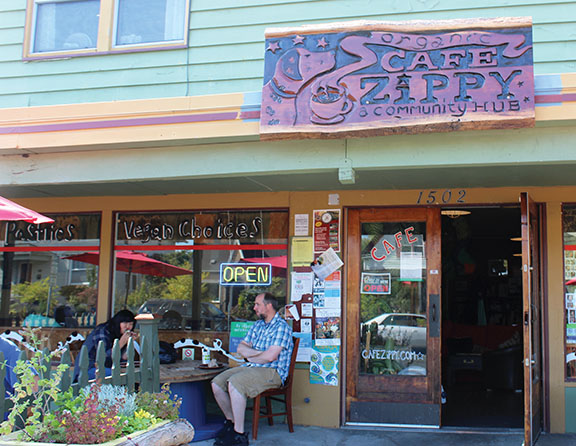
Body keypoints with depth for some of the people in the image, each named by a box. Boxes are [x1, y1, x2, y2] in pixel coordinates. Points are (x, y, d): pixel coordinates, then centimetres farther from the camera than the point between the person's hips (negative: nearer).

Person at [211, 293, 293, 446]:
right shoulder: (257, 325, 18)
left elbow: (270, 356, -20)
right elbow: (241, 348, 14)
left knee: (234, 383, -31)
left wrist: (251, 356, -2)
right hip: (251, 367, 9)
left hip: (273, 371, -9)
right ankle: (231, 421, 11)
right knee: (217, 383, -7)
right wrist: (259, 353, -5)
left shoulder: (281, 326, -10)